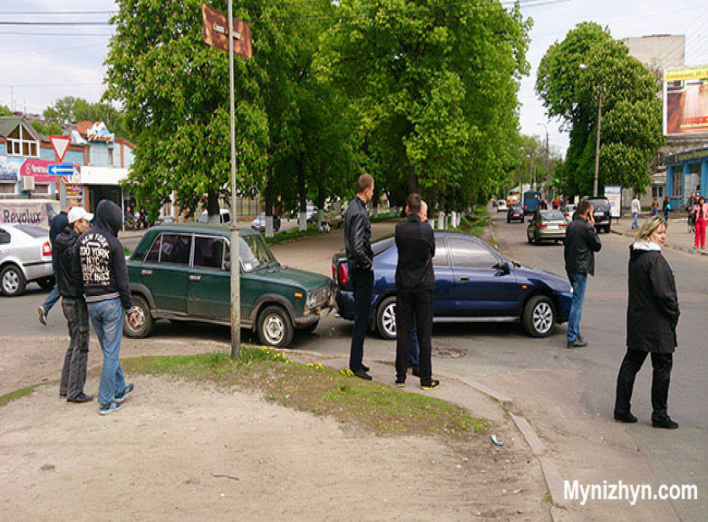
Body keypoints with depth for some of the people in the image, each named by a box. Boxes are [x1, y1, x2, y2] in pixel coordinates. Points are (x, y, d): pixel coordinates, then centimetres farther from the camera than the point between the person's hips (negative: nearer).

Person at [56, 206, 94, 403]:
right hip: (76, 300, -10)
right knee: (80, 346, -1)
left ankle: (65, 387, 27)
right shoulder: (74, 247, -20)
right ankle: (75, 392, 6)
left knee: (74, 343, 19)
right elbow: (79, 277, -23)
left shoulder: (63, 243, 9)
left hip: (68, 299, 10)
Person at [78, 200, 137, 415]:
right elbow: (122, 280, -11)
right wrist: (130, 308, -3)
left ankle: (120, 389, 34)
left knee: (109, 350, 20)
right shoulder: (113, 243, -13)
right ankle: (106, 401, 7)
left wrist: (87, 294, 16)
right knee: (111, 352, 2)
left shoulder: (82, 240, 3)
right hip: (111, 301, -6)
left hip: (90, 302, 6)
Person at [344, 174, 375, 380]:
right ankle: (355, 365, 3)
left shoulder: (351, 208, 12)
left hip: (355, 268, 10)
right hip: (362, 270, -10)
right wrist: (368, 264, -13)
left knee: (361, 315, 17)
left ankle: (357, 361, 25)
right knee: (361, 318, -4)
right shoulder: (359, 213, -20)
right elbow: (357, 247, -27)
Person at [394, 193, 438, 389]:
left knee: (402, 332, 8)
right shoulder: (427, 229, -8)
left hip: (403, 285, 2)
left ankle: (401, 376, 12)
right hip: (423, 285, -1)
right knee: (424, 333, 4)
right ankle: (426, 379, 8)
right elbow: (432, 252, 7)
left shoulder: (399, 228, -6)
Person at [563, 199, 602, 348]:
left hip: (570, 267, 8)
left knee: (577, 299, 20)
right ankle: (572, 338, -4)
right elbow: (597, 246, -6)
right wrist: (593, 228, -2)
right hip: (580, 269, -8)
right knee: (577, 302, -5)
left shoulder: (571, 226, 9)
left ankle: (575, 330, 27)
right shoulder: (587, 228, -15)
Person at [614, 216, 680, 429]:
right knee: (662, 366, 4)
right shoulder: (655, 259, -19)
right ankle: (659, 415, 13)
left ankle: (622, 409, 17)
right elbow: (662, 292, -21)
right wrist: (674, 312, -5)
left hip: (636, 320, 9)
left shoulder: (635, 256, 9)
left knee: (631, 363, 11)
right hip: (657, 324, -8)